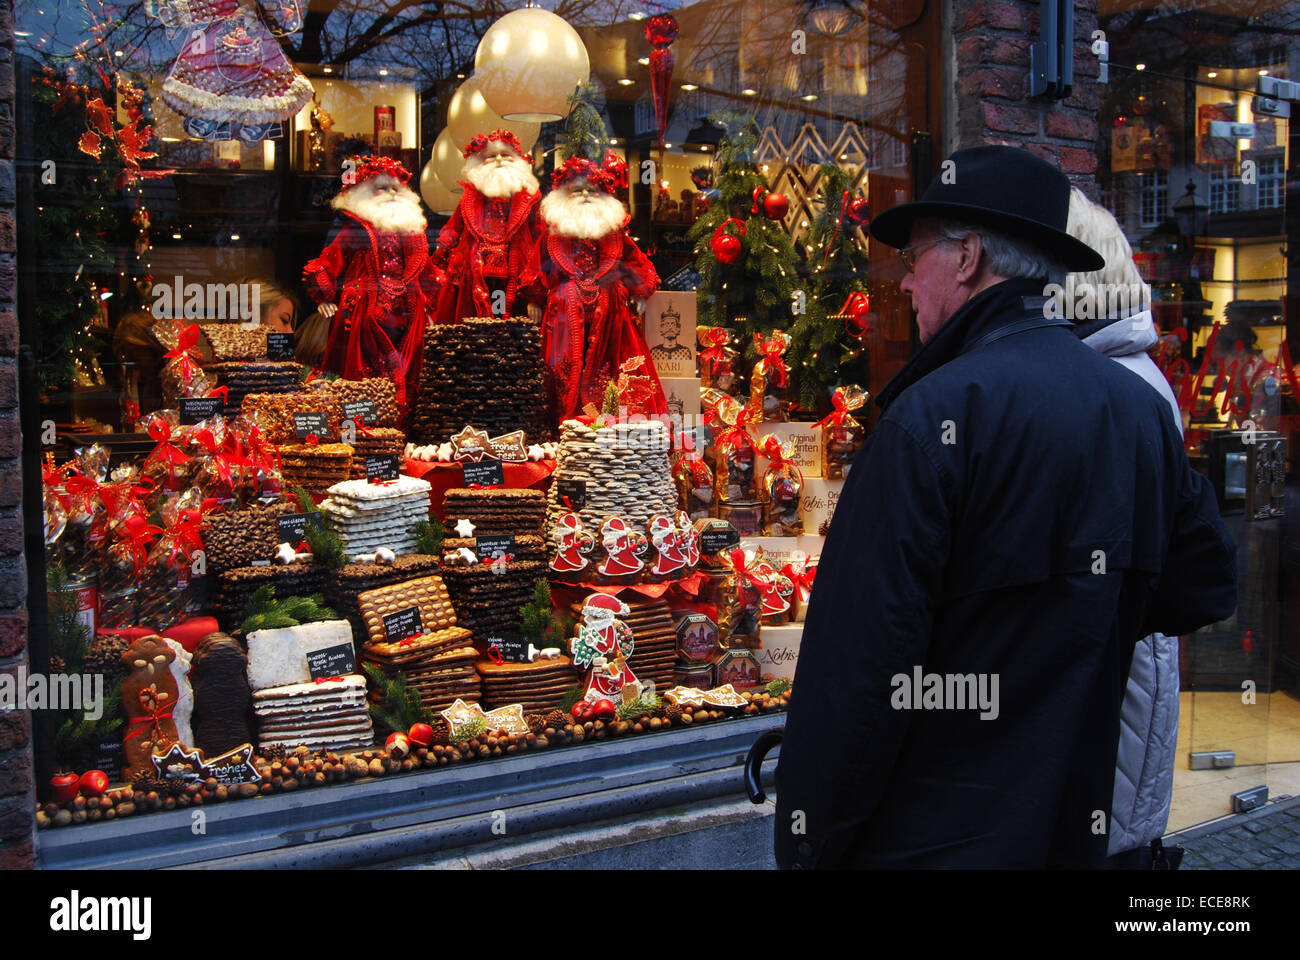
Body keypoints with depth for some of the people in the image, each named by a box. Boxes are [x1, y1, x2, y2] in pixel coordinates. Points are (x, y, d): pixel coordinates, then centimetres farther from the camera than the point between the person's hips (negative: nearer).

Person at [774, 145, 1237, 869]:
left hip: (932, 837, -7)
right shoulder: (1144, 408, 3)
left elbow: (861, 657, -22)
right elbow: (1208, 587, 14)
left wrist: (806, 843, -15)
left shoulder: (937, 411, -19)